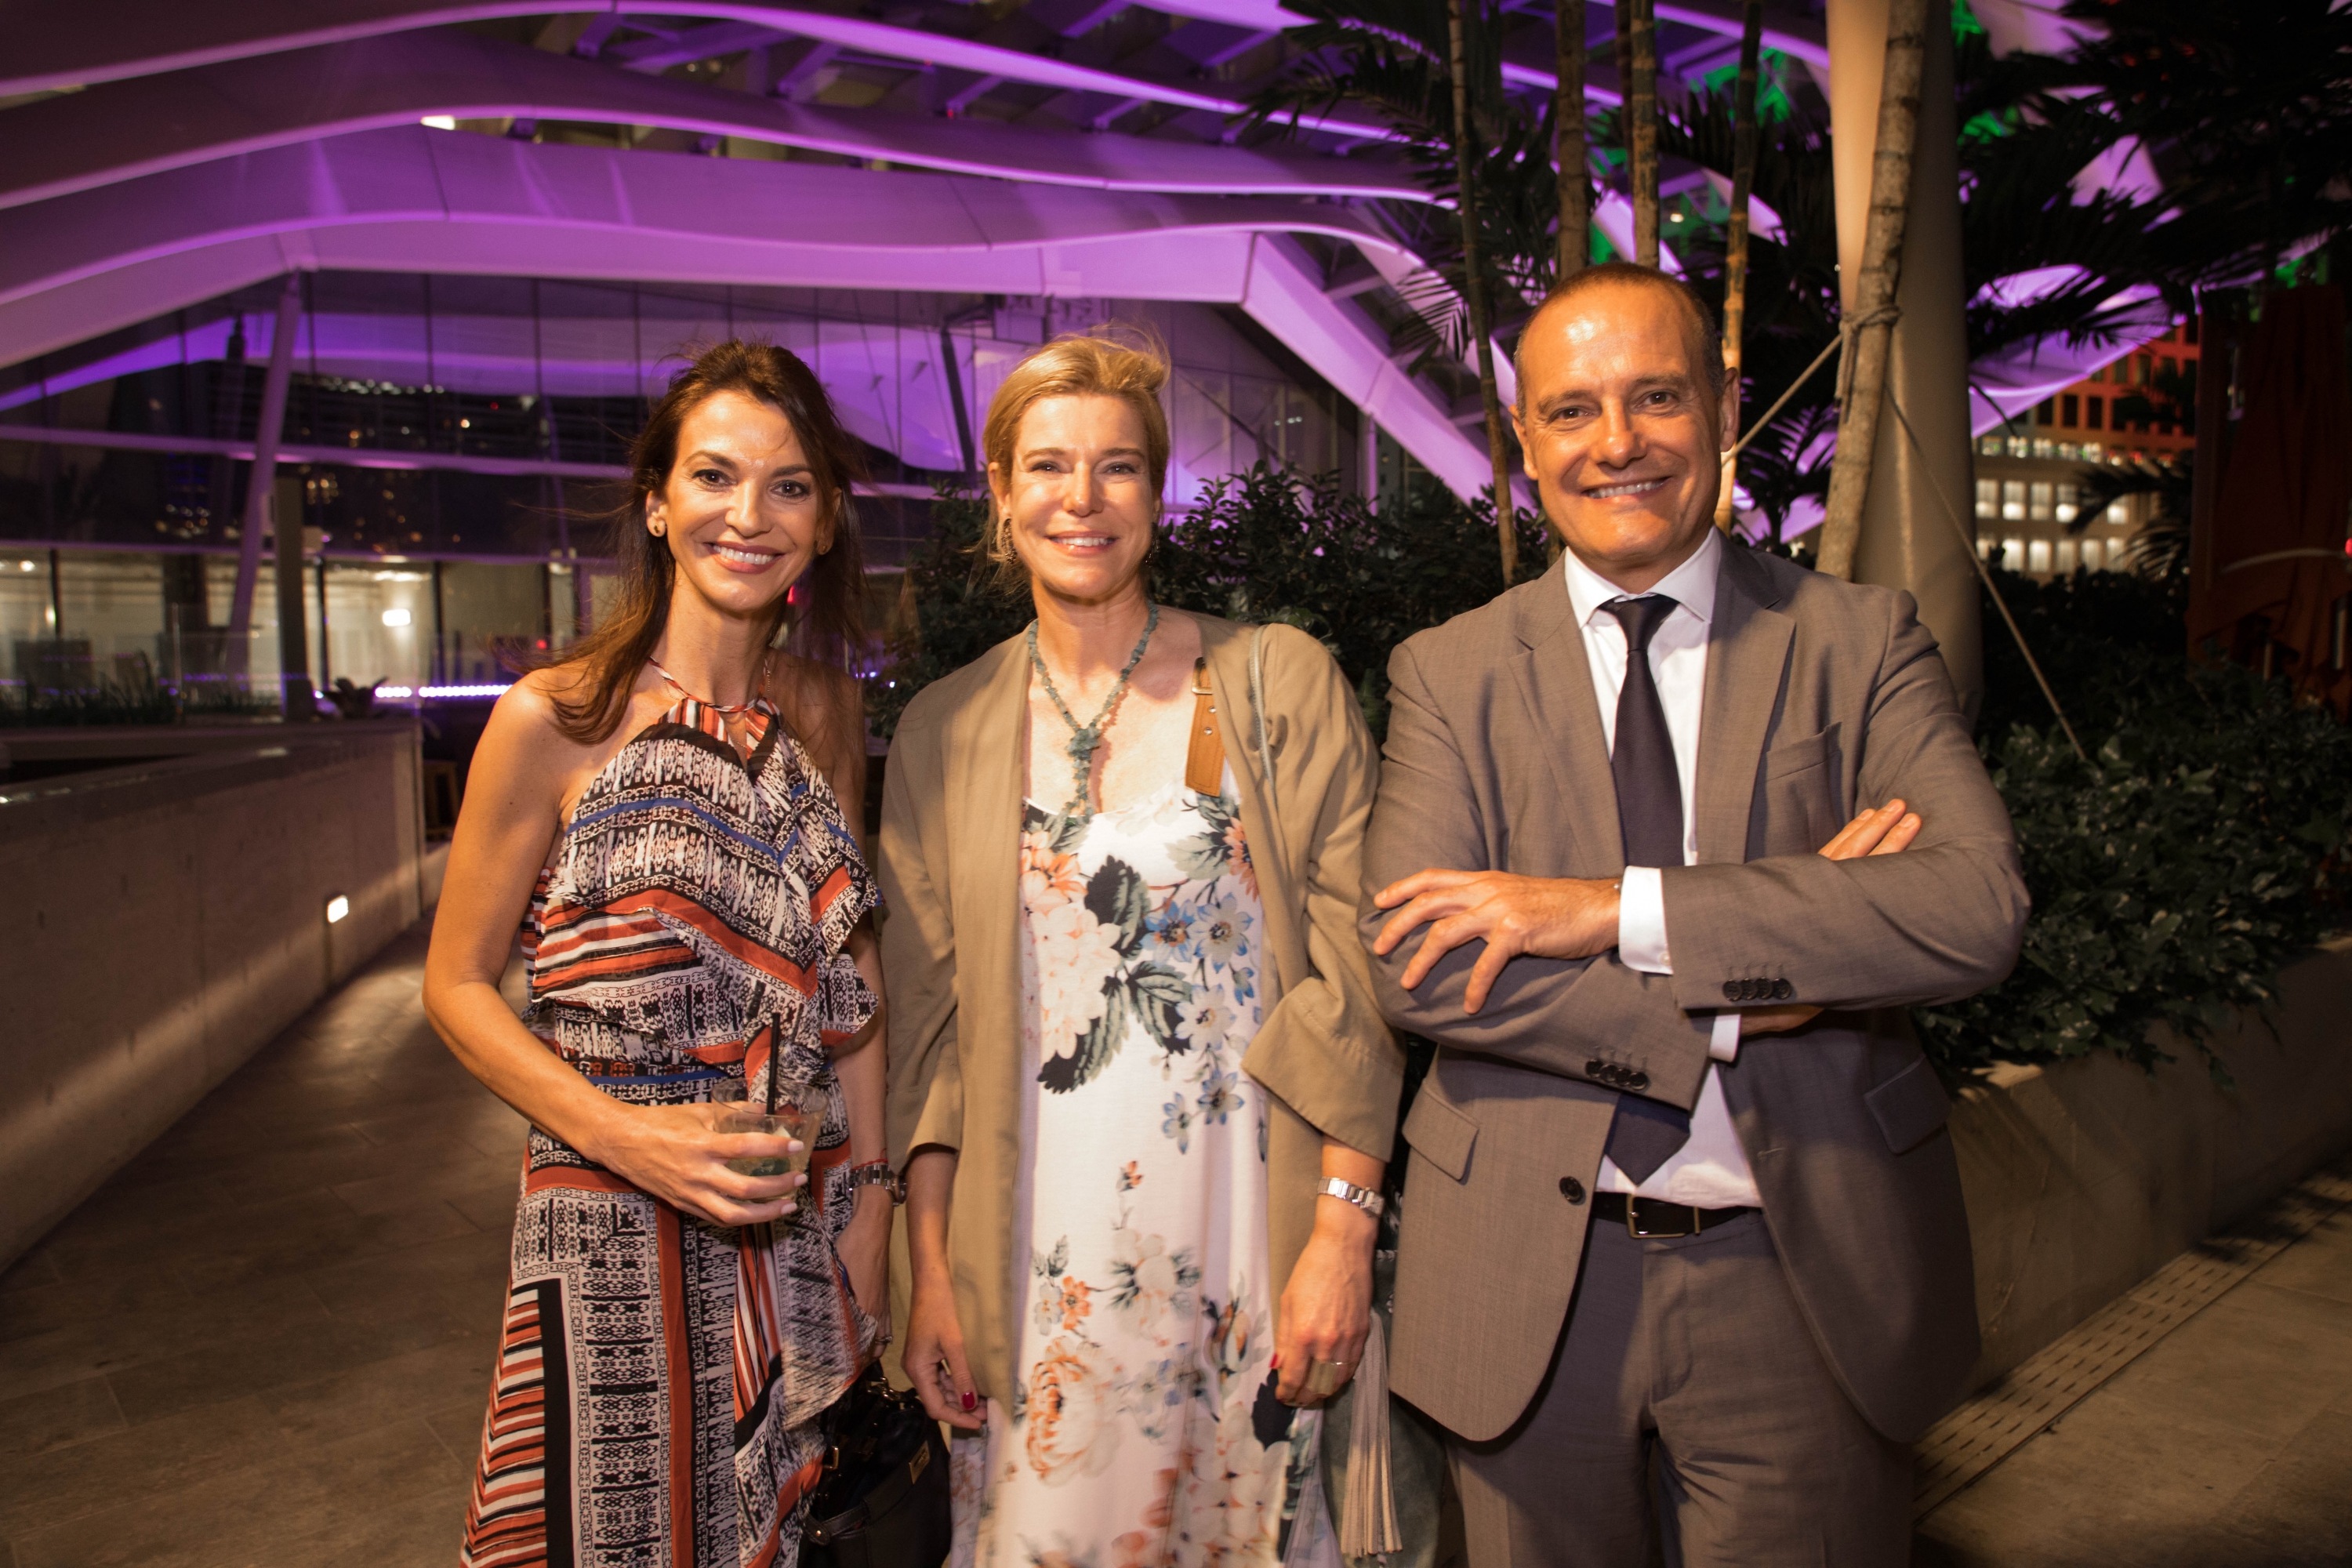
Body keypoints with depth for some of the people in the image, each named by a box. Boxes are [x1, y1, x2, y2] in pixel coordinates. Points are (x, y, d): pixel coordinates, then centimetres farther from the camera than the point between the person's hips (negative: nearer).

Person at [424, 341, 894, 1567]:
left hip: (795, 1232, 4)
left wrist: (867, 1194, 3)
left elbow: (844, 979, 7)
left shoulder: (823, 714, 2)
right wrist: (627, 1136, -18)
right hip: (613, 1234, -3)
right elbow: (458, 984, -5)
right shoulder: (554, 720, -11)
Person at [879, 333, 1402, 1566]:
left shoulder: (1282, 686, -2)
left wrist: (1345, 1233, -11)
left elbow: (1355, 978, -5)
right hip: (1038, 1260, 2)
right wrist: (930, 1269, 3)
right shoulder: (942, 732, 5)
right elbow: (925, 1022, 6)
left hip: (1248, 1247, -1)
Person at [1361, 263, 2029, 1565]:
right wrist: (1742, 998, -20)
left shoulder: (1860, 641, -1)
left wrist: (1618, 909, -22)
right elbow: (1413, 964, -13)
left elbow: (1978, 908, -16)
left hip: (1809, 1274, 0)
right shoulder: (1448, 673, -1)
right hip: (1529, 1284, 1)